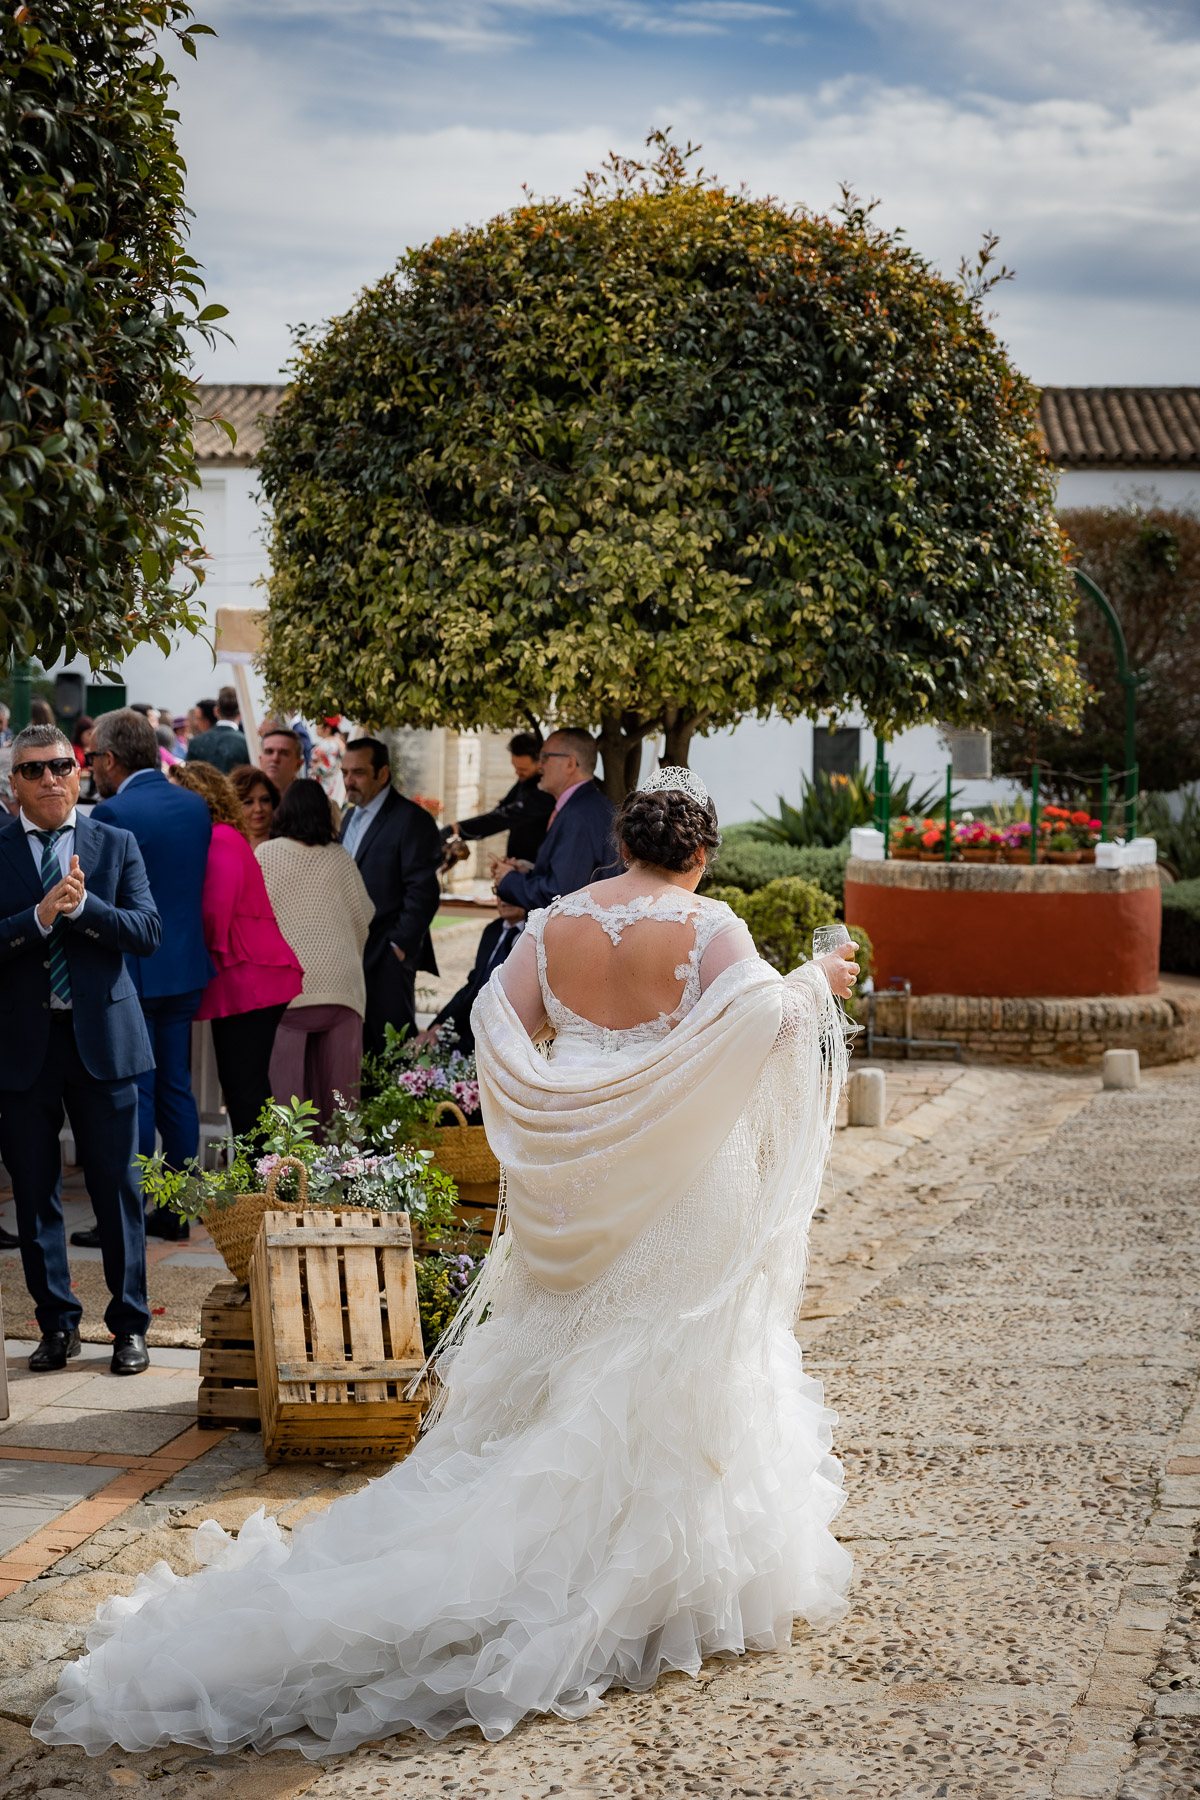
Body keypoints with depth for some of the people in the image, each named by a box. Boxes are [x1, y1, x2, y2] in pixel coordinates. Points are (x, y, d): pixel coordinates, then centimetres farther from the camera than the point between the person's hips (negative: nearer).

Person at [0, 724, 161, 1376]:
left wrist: (82, 904, -18)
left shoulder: (115, 845, 6)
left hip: (102, 1036, 0)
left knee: (116, 1187, 4)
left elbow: (147, 931, -4)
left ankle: (129, 1325, 14)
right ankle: (57, 1324, 19)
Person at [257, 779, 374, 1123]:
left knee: (285, 1081, -3)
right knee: (336, 1082, 3)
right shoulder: (340, 859, 9)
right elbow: (363, 918, 15)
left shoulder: (266, 855, 3)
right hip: (341, 982, 2)